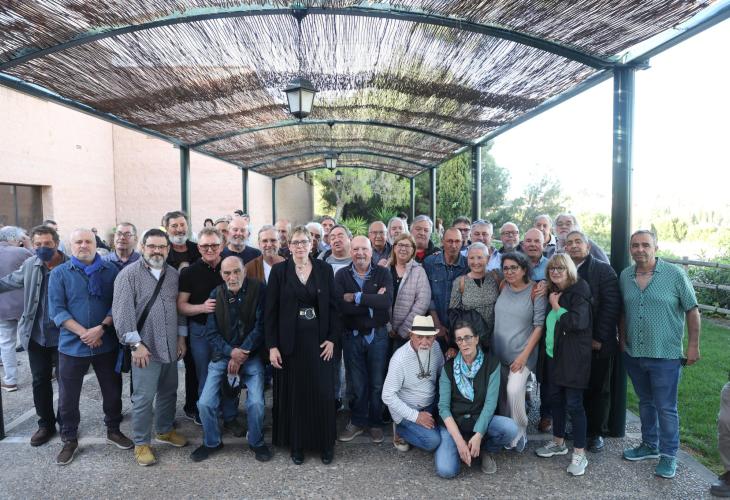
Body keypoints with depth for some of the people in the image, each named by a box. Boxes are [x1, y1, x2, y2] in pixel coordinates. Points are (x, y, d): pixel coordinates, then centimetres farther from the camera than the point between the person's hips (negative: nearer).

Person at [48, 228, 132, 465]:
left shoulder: (110, 270, 0)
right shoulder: (59, 273, -1)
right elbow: (56, 309, -7)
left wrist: (102, 328, -18)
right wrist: (83, 333, -17)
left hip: (106, 343, 1)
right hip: (72, 345, 0)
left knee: (113, 391, 13)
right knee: (68, 396, 10)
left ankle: (113, 431, 33)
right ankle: (70, 440, 29)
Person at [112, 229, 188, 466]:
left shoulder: (174, 274, 8)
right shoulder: (129, 274, -9)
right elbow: (122, 311, -14)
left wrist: (182, 337, 10)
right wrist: (136, 344, -17)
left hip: (171, 347, 6)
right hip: (145, 348, -5)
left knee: (168, 392, 17)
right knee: (144, 398, 2)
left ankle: (164, 430, 37)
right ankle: (141, 443, 19)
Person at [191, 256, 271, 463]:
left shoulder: (258, 289, -9)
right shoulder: (216, 295, 0)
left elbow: (261, 326, -11)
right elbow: (211, 332, 0)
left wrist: (241, 355, -13)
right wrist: (231, 352, -15)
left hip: (251, 356, -2)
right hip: (222, 355, 3)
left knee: (256, 403, -16)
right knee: (205, 403, -6)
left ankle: (256, 442, 13)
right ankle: (211, 442, 22)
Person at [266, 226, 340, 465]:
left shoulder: (324, 269, 2)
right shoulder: (279, 271, -1)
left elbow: (333, 306, 5)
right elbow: (271, 310, -2)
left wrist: (332, 338, -3)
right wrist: (272, 345, -6)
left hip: (319, 341, 1)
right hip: (290, 342, -1)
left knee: (322, 393, 4)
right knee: (293, 394, 7)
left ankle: (325, 444, 22)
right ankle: (296, 445, 24)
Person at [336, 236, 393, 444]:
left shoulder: (383, 273, -4)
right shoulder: (341, 275, -3)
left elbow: (387, 301, -21)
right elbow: (341, 306, -18)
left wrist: (356, 297, -20)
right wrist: (372, 302, -19)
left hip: (378, 335, 0)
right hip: (352, 335, 1)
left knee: (377, 382, 10)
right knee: (356, 383, 12)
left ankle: (375, 423, 30)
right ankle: (357, 422, 31)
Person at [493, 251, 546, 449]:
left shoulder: (535, 291, -9)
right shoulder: (502, 287, 3)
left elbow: (539, 326, -9)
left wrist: (524, 355, -13)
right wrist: (490, 346, 5)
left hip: (522, 353, -4)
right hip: (499, 352, 4)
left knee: (514, 390, -19)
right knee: (501, 393, 9)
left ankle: (520, 432, 4)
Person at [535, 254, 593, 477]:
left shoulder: (578, 293, -11)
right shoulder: (552, 293, 12)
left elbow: (577, 322, -24)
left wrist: (556, 307, -14)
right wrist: (549, 303, 6)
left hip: (573, 357, -8)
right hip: (553, 355, 8)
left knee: (573, 403, -2)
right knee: (556, 398, 16)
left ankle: (579, 453, 11)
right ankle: (558, 442, 32)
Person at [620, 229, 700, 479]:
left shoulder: (675, 274, -10)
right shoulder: (625, 276, 1)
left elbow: (692, 310, -6)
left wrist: (693, 345, -7)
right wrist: (622, 339, 12)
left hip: (665, 355, -4)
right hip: (633, 354, 4)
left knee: (666, 408, 6)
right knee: (645, 402, 20)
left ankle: (668, 455, 23)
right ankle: (649, 445, 37)